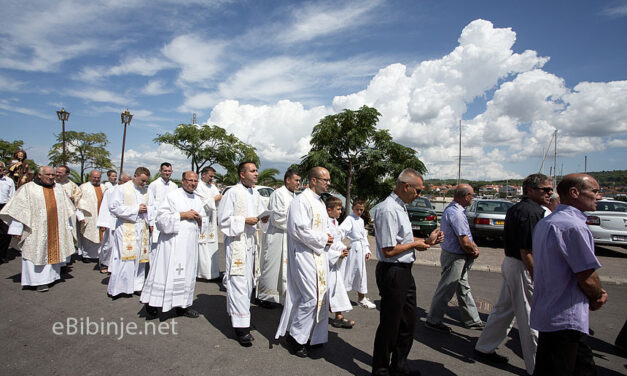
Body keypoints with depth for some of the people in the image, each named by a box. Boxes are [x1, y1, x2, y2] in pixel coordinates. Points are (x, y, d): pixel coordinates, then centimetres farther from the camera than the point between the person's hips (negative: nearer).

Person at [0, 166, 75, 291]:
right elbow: (19, 209, -5)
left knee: (53, 252, 9)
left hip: (55, 229, 4)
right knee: (37, 252, -2)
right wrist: (16, 230, -9)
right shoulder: (28, 188, -2)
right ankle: (39, 281, 5)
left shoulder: (58, 188, 11)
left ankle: (50, 275, 22)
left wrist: (68, 227, 15)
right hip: (36, 229, -4)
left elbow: (66, 209, 16)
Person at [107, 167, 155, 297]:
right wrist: (135, 209, -12)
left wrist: (151, 222, -2)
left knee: (140, 257, 7)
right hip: (126, 228, -5)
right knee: (125, 258, -8)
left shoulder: (146, 191, 13)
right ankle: (117, 288, 3)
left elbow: (152, 207, 16)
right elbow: (113, 207, -9)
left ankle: (136, 285, 17)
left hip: (142, 228, 5)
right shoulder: (121, 189, -2)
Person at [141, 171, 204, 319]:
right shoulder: (172, 196, -1)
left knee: (187, 273, 8)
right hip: (173, 241, -6)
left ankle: (182, 305, 18)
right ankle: (152, 304, 10)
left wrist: (199, 219, -2)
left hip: (190, 243, 6)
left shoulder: (198, 200, 16)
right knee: (167, 272, -4)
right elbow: (162, 217, -9)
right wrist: (183, 215, -14)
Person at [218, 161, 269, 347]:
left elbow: (260, 213, 22)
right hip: (236, 243, -8)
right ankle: (241, 327, -2)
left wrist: (264, 218, 0)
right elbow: (223, 220, -11)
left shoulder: (255, 194, 11)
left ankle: (236, 315, 31)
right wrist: (245, 220, -18)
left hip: (250, 242, 8)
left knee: (248, 282, 14)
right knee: (239, 283, -8)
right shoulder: (232, 193, -10)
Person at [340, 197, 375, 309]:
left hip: (361, 249, 8)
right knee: (350, 272, -6)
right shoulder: (350, 219, -10)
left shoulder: (361, 220, 15)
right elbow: (342, 229, -28)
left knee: (361, 273, 17)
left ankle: (361, 298, 31)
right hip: (354, 248, -8)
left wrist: (367, 250, 17)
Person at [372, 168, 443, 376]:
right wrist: (415, 244, -11)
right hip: (392, 273, -10)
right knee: (390, 324, 5)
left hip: (404, 272, 10)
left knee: (409, 320, 20)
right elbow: (389, 250, -24)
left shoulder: (400, 207, 11)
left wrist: (426, 241, 9)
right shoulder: (388, 210, -22)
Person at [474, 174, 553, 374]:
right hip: (523, 268, -10)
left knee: (504, 309, 19)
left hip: (509, 262, 10)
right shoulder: (531, 212, -19)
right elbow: (526, 252, -23)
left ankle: (484, 348, 30)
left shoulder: (515, 209, 11)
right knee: (530, 319, 4)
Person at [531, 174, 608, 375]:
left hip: (546, 312, 10)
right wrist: (598, 297, 4)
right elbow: (588, 279, -17)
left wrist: (596, 292, 8)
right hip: (565, 319, -10)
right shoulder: (574, 226, -20)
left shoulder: (544, 222, 11)